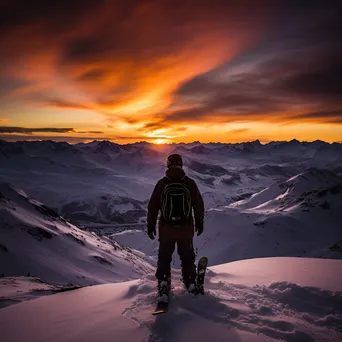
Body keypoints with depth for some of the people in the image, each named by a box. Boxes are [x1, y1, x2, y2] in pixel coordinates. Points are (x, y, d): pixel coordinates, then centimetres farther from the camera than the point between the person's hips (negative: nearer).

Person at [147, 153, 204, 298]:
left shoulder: (162, 183, -8)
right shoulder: (190, 183, -6)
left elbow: (152, 206, -4)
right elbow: (199, 205, 1)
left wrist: (151, 225, 7)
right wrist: (199, 223, 14)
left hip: (166, 228, -1)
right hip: (187, 228, 1)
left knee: (164, 257, 17)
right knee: (187, 258, 18)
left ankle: (163, 284, 18)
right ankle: (190, 284, 26)